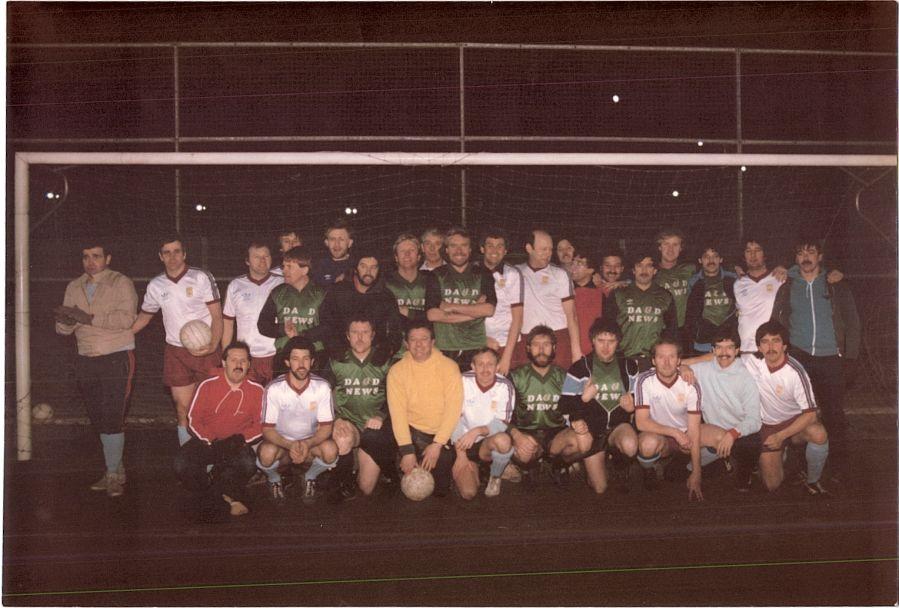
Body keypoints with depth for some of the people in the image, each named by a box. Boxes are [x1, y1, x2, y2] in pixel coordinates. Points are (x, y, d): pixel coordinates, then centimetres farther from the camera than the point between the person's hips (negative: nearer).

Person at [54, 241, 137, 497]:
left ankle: (113, 474, -2)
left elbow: (126, 318, -19)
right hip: (87, 360, 6)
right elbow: (64, 329, 8)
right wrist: (66, 320, -16)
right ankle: (116, 470, 20)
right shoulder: (74, 288, 12)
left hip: (116, 358, -6)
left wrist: (89, 318, -21)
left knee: (112, 417, -10)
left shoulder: (120, 283, -4)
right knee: (98, 418, 9)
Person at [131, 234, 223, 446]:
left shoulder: (201, 277, -4)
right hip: (176, 353, 3)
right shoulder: (155, 285, 7)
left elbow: (217, 316, -6)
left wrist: (213, 345, -20)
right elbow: (143, 317, 21)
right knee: (183, 410, 3)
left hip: (206, 351, -3)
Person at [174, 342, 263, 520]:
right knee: (182, 464, -25)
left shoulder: (257, 390, -4)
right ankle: (224, 503, -12)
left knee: (248, 464, -32)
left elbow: (260, 425, 1)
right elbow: (193, 418, 1)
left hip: (236, 444, -1)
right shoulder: (208, 385, -4)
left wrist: (240, 439, -16)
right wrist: (210, 441, -12)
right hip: (207, 441, 1)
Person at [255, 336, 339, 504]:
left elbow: (326, 427, -11)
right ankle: (274, 480, 3)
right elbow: (267, 429, -14)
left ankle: (310, 478, 5)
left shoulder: (322, 386, -15)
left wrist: (307, 444, -31)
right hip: (281, 440, -1)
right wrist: (290, 445, -33)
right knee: (266, 453, -34)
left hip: (311, 441, 1)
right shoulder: (274, 388, -18)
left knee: (330, 450, -30)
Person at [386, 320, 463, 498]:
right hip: (412, 431, 0)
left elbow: (453, 409, -13)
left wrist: (437, 444, -19)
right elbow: (398, 412, -13)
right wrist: (406, 451, -22)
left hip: (443, 433, 0)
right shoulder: (397, 371, -5)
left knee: (441, 488, -4)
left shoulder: (449, 367, -9)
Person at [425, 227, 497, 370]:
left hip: (477, 348, 1)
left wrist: (452, 307, -6)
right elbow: (432, 314, -5)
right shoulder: (436, 276, 6)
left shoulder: (483, 275, 9)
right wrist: (474, 310, -5)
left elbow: (489, 309, -5)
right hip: (445, 349, -1)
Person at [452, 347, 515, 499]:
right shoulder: (463, 381, -9)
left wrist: (478, 431, -31)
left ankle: (495, 478, -4)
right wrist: (460, 454, -14)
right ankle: (473, 469, 20)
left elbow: (502, 424, -12)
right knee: (468, 493, -17)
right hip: (464, 444, 1)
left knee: (503, 440, -37)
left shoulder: (505, 387, -10)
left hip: (488, 444, 0)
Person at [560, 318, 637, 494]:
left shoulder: (627, 367, 6)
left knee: (630, 446, -36)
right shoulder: (580, 368, -2)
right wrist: (583, 398, -23)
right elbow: (564, 405, -4)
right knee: (599, 489, -7)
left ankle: (621, 470, 1)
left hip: (619, 425, 1)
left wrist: (632, 406, -8)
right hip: (591, 429, -1)